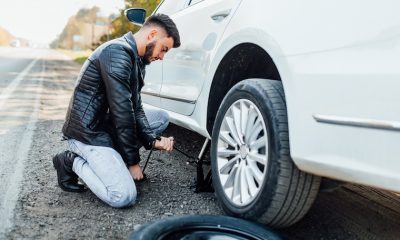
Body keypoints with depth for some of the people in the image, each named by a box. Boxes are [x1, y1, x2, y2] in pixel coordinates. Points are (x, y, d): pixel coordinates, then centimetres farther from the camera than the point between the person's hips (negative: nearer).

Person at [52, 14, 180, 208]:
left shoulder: (137, 60, 10)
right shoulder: (117, 53, -22)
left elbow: (135, 108, 8)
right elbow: (122, 113, -23)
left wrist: (152, 140, -7)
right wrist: (133, 161, -15)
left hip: (106, 123, 10)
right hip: (86, 132, -10)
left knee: (162, 118, 9)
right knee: (124, 197, -20)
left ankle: (113, 157, 7)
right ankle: (72, 162, 1)